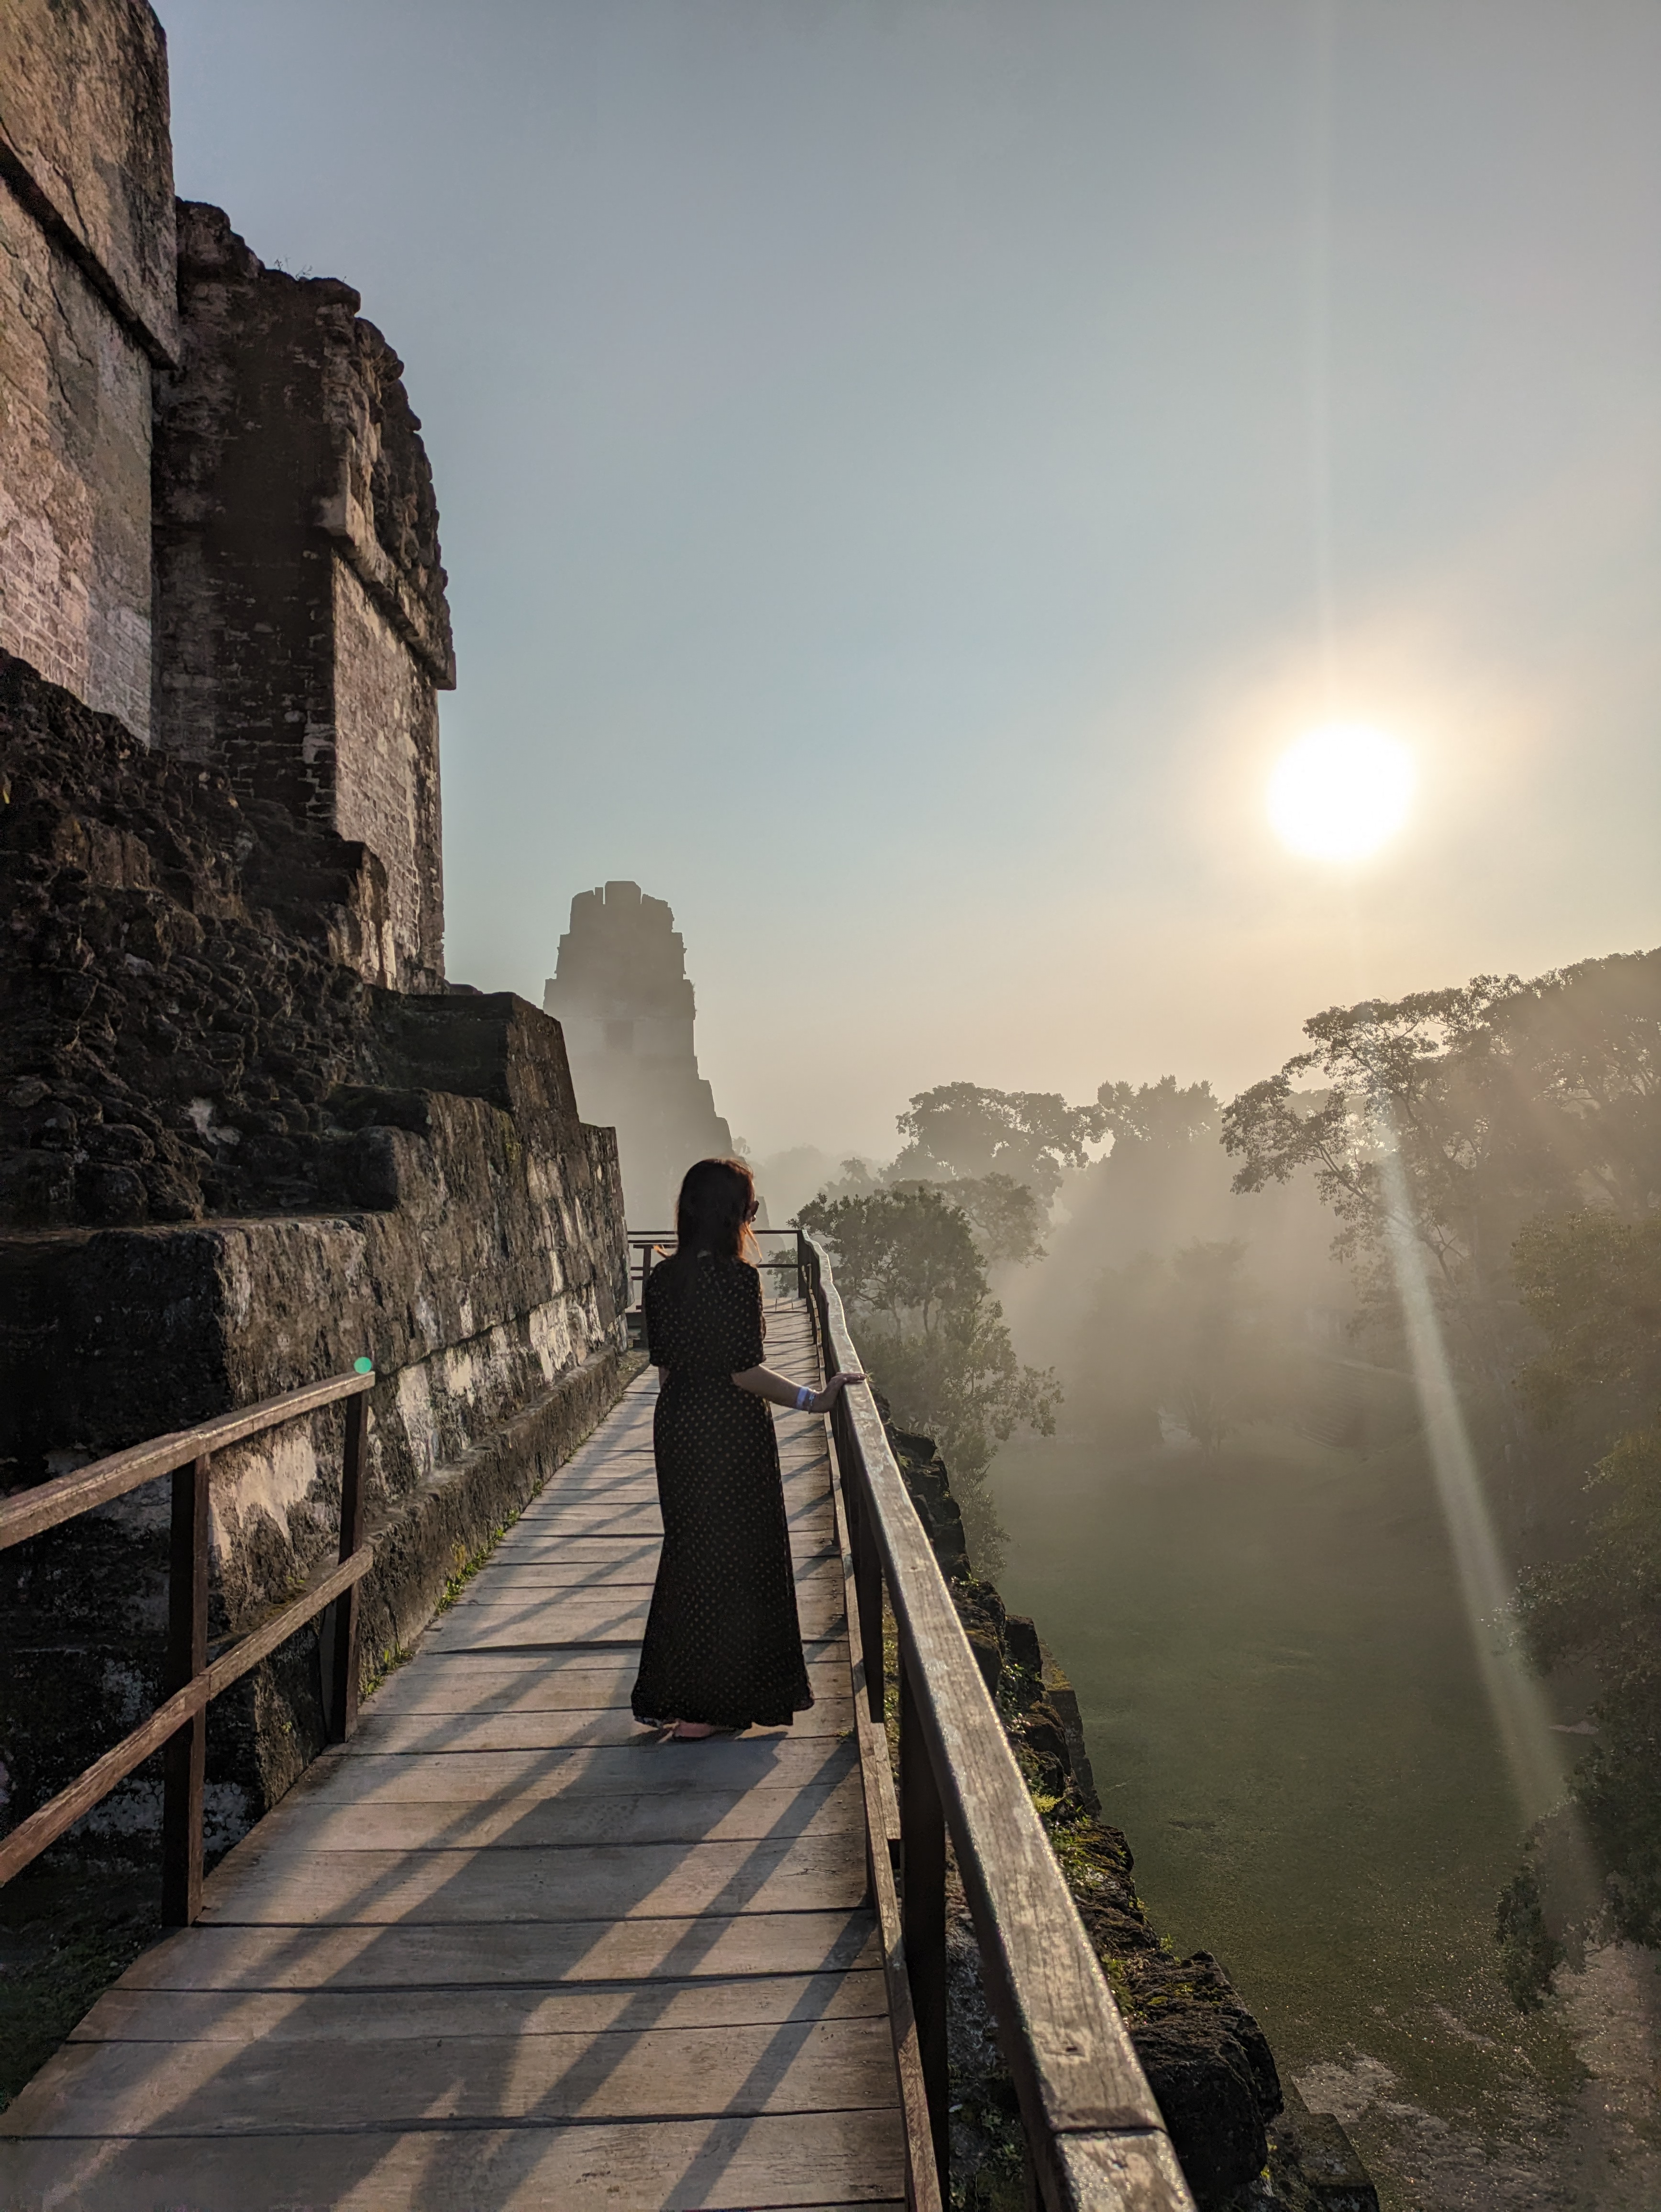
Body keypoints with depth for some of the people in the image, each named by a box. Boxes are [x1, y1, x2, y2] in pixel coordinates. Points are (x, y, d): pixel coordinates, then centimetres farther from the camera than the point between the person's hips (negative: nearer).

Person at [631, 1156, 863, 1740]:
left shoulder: (662, 1278, 2)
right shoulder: (737, 1278, -19)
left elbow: (663, 1364, 8)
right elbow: (743, 1372, -20)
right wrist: (813, 1399, -14)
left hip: (676, 1425, 7)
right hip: (730, 1434, -7)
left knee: (688, 1551, 20)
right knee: (734, 1560, 8)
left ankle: (665, 1697, 30)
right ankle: (707, 1708, 18)